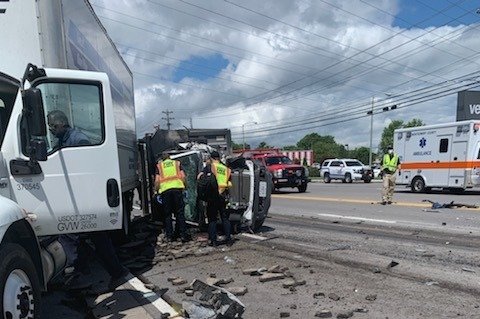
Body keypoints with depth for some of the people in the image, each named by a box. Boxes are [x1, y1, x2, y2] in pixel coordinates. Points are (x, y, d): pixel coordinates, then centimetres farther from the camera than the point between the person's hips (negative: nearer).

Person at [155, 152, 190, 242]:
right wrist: (183, 187, 12)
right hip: (177, 188, 0)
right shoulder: (177, 163, 18)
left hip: (165, 190, 0)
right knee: (180, 213, 3)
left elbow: (157, 181, 6)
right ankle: (183, 235, 2)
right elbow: (183, 176, 5)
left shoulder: (159, 166, 16)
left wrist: (156, 191, 15)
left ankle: (169, 236, 9)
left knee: (167, 214, 8)